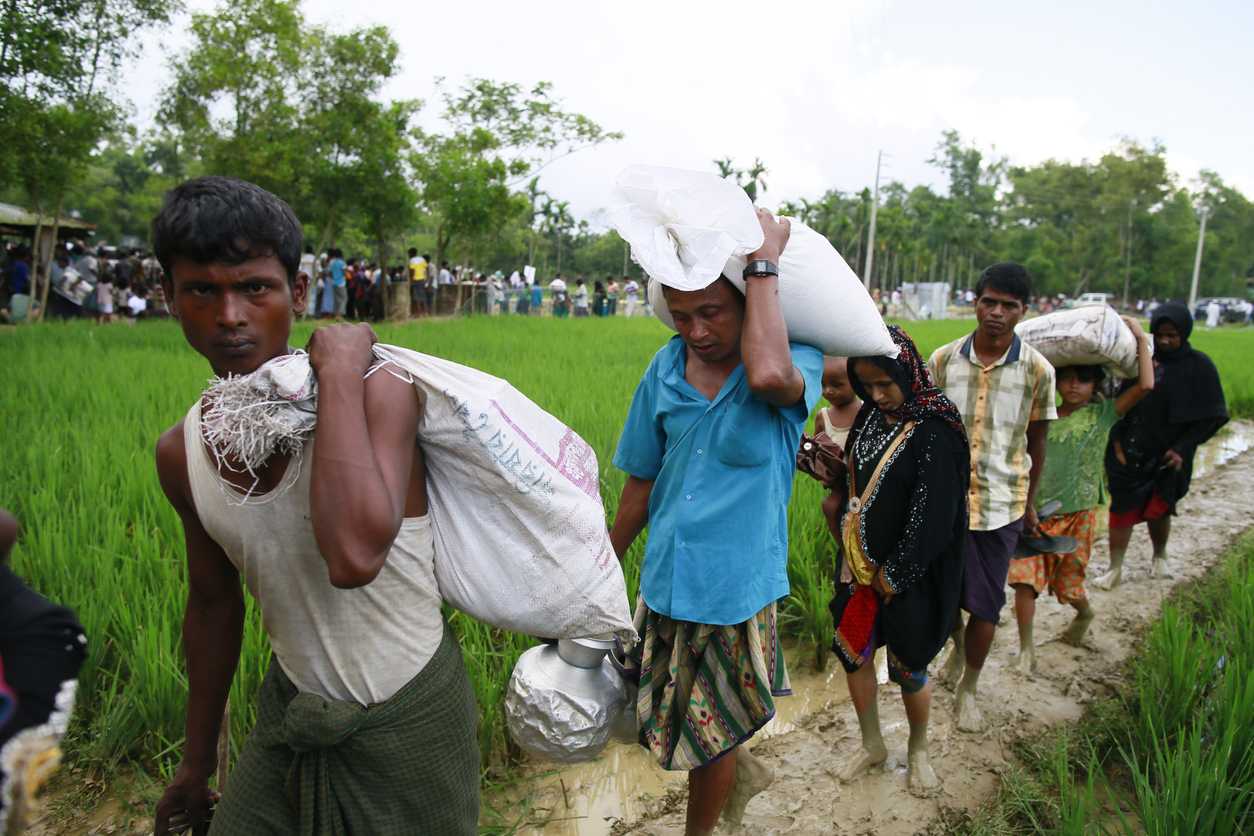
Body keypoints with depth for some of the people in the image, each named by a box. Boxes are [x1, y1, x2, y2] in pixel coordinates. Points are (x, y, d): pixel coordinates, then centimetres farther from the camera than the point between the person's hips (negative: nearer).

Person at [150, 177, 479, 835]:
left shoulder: (378, 392, -22)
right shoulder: (181, 453, -5)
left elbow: (354, 557, -41)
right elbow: (214, 604, 9)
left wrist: (340, 372, -33)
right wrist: (196, 763, 19)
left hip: (408, 719, -4)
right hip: (290, 709, 4)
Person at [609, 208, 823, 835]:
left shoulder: (795, 361, -15)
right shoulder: (665, 369, -3)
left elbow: (769, 375, -42)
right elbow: (641, 481, 7)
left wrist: (765, 259, -30)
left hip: (736, 590, -4)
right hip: (665, 585, 5)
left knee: (708, 746, 16)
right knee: (662, 726, 22)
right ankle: (741, 769, 51)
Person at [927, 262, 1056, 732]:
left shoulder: (1037, 370, -4)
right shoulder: (943, 360, -3)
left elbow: (1036, 441, 6)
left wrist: (1029, 502, 13)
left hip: (1001, 503, -1)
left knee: (986, 603, 5)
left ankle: (968, 689, 27)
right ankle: (959, 645, 44)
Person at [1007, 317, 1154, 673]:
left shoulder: (1102, 413, -4)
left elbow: (1146, 384, -15)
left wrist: (1140, 337, -11)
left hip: (1076, 513, -2)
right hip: (1036, 510, 2)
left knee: (1067, 583, 12)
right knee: (1023, 578, -7)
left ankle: (1086, 614, 47)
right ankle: (1026, 650, 7)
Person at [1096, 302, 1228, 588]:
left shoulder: (1198, 366, -3)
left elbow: (1209, 416, -2)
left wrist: (1182, 448, -11)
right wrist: (1117, 440, -5)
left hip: (1167, 457, -1)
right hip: (1128, 453, 1)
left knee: (1158, 510, 11)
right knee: (1122, 508, 0)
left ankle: (1160, 556, 39)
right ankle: (1115, 569, 9)